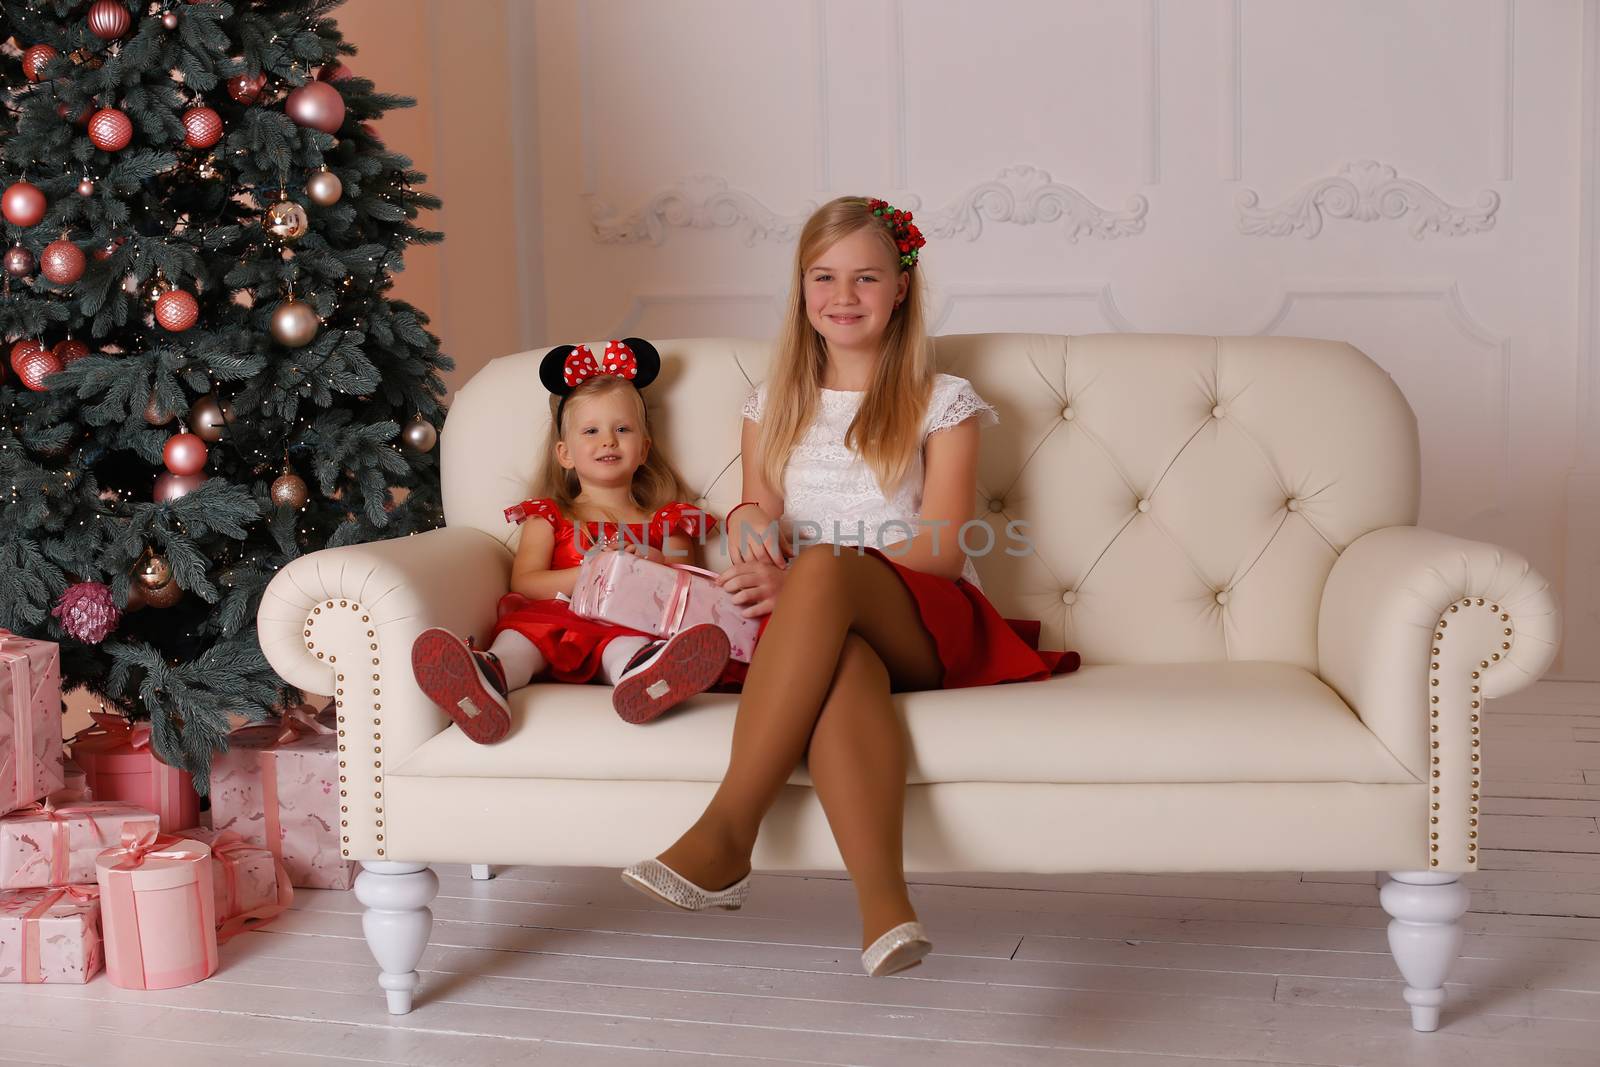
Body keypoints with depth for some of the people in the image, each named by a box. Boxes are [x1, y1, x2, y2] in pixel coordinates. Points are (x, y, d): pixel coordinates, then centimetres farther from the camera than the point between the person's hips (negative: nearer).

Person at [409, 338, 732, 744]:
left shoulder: (664, 522, 26)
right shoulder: (549, 516, 25)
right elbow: (524, 583, 9)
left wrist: (659, 567, -5)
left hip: (628, 625, -1)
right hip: (553, 620, 1)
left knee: (627, 646, -39)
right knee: (519, 633, -35)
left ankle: (642, 677, -74)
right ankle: (489, 676, -68)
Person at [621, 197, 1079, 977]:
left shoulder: (942, 403, 12)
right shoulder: (774, 406, 24)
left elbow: (943, 548, -1)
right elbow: (756, 510, 16)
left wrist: (801, 581, -16)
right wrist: (751, 527, -13)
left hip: (922, 626, -2)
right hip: (815, 629, 2)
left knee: (825, 568, -38)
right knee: (843, 664, -39)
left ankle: (725, 833, -43)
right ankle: (884, 904, -55)